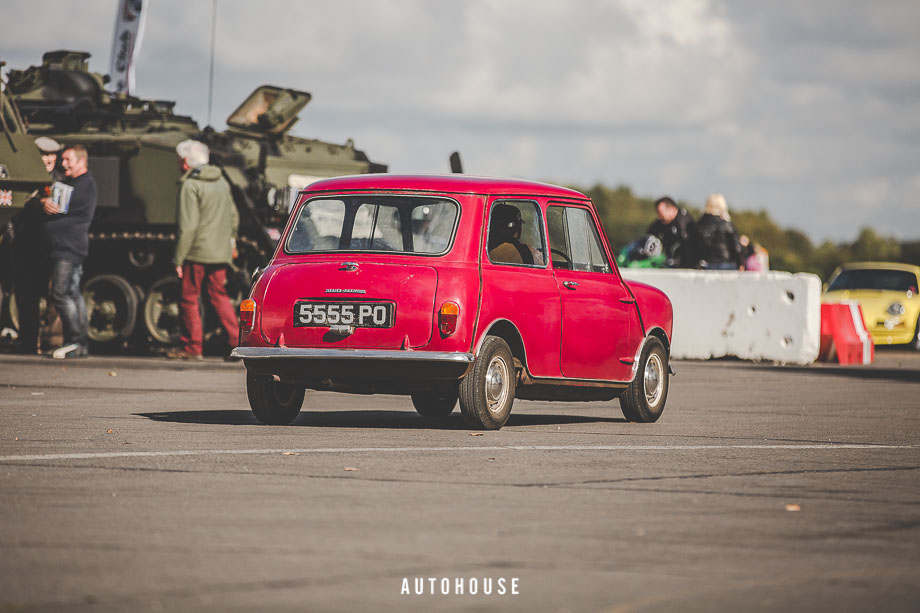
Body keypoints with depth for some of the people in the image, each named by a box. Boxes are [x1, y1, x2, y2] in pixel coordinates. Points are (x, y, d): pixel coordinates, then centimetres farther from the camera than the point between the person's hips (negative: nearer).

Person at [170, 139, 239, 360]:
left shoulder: (190, 185, -13)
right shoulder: (221, 181, 12)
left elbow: (188, 226, -19)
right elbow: (233, 216, 21)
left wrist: (178, 259, -16)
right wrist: (231, 241, 31)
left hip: (197, 252, -7)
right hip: (220, 253, 7)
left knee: (189, 299, 3)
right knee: (219, 296, 14)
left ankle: (192, 347, 7)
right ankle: (237, 340, 4)